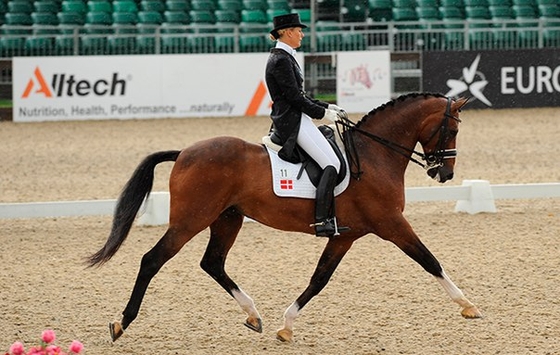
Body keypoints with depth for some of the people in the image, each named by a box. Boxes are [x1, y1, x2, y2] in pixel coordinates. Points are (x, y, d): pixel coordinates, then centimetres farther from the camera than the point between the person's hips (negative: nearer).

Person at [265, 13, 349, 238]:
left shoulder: (284, 58, 17)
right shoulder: (281, 61, -15)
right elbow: (294, 97, -17)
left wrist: (328, 107, 15)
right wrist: (322, 113, -8)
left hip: (295, 120, 11)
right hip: (291, 122, -11)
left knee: (333, 161, 10)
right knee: (331, 164, -17)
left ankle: (330, 218, 9)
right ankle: (321, 221, -23)